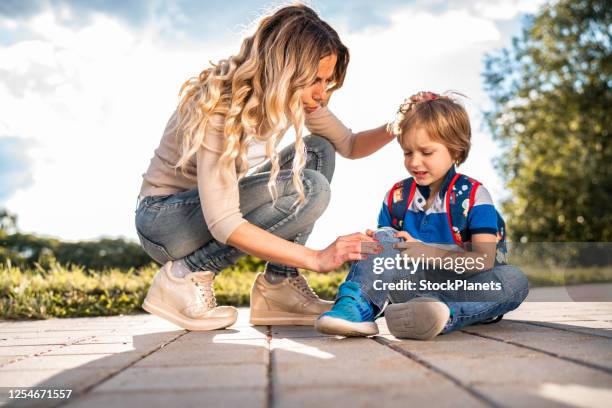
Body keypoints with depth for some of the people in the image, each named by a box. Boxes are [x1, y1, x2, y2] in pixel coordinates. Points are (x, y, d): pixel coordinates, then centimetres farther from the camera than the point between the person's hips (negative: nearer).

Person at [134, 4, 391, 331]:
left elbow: (349, 145, 6)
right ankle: (187, 277, -15)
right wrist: (316, 258, -35)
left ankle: (277, 286, -7)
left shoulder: (294, 96, -6)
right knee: (308, 189, -25)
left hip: (217, 206, 8)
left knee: (318, 152, -5)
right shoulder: (219, 107, -29)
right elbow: (222, 224, -33)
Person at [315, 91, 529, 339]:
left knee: (515, 281, -29)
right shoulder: (397, 196, 7)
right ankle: (356, 305, -40)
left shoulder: (472, 195, -6)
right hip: (412, 280, 2)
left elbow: (484, 260, -15)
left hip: (461, 285, -2)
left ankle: (444, 314, -51)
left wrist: (431, 254, -25)